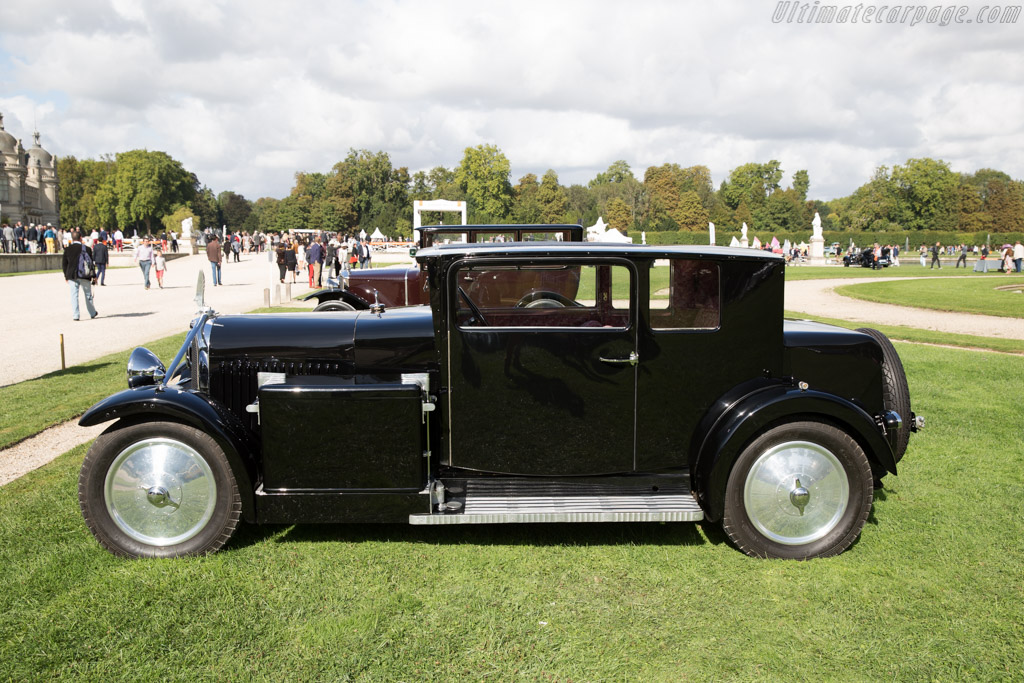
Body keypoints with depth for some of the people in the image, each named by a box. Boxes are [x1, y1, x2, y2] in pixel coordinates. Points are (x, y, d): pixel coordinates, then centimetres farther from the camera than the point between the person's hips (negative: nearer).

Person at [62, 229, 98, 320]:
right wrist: (94, 276, 7)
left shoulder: (67, 250, 3)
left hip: (72, 276, 1)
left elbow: (64, 264, 7)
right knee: (88, 295, 11)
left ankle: (75, 315, -5)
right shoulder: (87, 249, -2)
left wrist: (66, 276, 17)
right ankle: (92, 313, 21)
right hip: (85, 276, -1)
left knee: (74, 295, 1)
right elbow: (91, 263, 1)